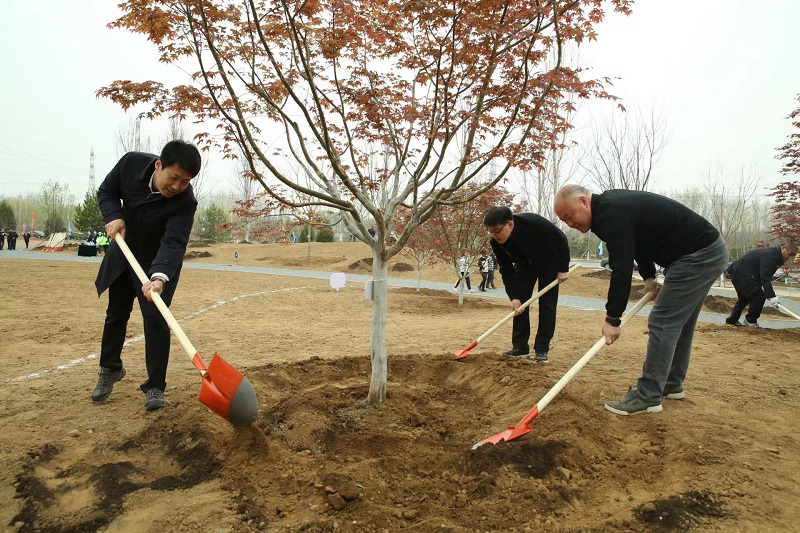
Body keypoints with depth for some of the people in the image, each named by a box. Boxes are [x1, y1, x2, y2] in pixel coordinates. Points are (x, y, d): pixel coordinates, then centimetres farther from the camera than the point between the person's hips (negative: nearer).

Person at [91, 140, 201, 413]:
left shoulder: (185, 202, -32)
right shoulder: (131, 163, -23)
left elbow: (173, 243, -41)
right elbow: (106, 191, -5)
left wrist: (160, 277, -57)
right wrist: (113, 216, -25)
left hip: (158, 261, -4)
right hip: (123, 252, 4)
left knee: (155, 319, -11)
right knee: (115, 314, 16)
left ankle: (155, 386, 4)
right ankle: (110, 369, 38)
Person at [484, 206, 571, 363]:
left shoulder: (533, 222, -40)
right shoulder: (496, 242, -25)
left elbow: (561, 239, -25)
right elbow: (506, 271, -16)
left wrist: (563, 269, -21)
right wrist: (514, 296, -27)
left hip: (549, 261, -4)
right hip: (525, 264, 4)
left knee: (547, 303, -9)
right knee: (520, 301, -6)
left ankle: (542, 349, -4)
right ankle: (520, 347, 1)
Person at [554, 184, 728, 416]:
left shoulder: (612, 214, -23)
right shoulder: (611, 206, 9)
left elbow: (621, 269, -26)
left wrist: (612, 318, -22)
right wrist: (648, 277, 9)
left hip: (698, 256, -11)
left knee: (662, 324, -9)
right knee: (679, 323, 17)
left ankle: (648, 397, -4)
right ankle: (671, 384, 29)